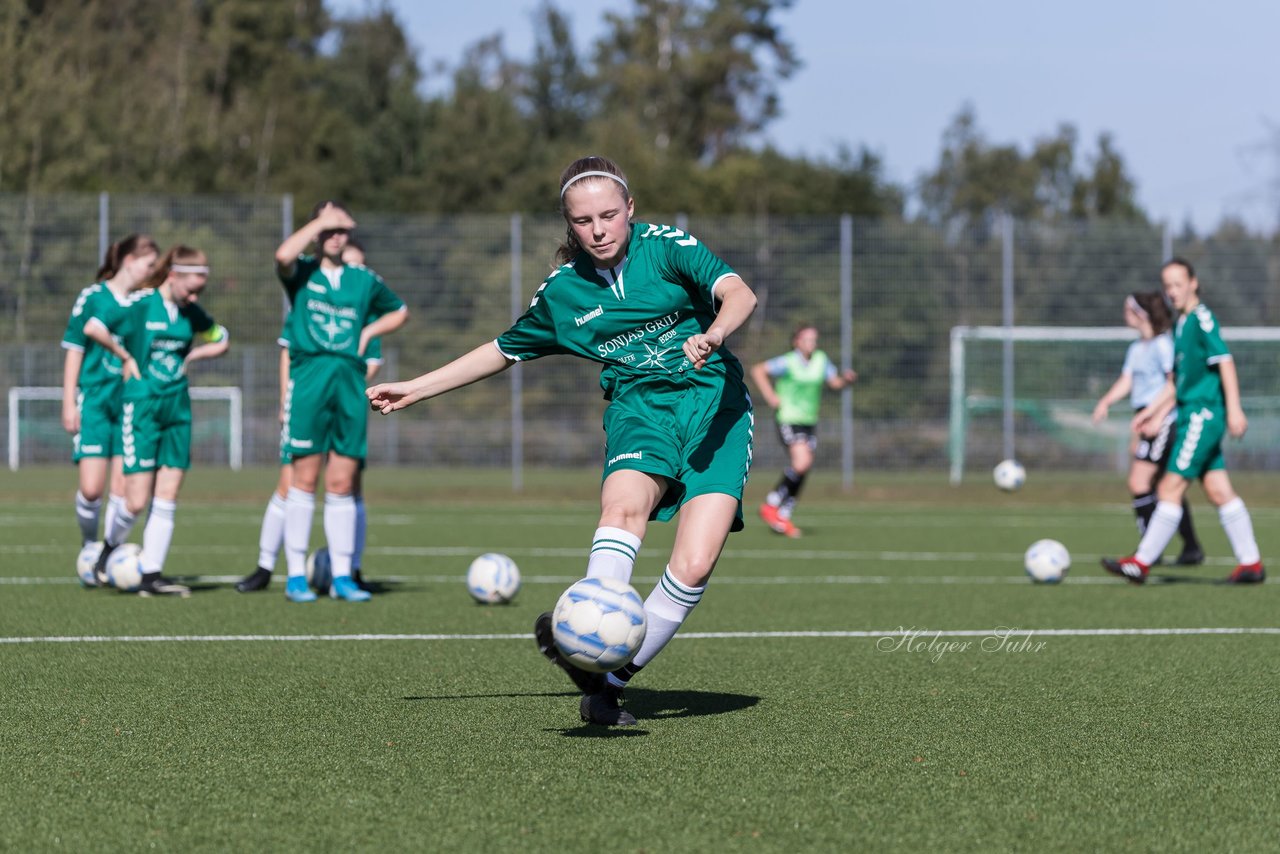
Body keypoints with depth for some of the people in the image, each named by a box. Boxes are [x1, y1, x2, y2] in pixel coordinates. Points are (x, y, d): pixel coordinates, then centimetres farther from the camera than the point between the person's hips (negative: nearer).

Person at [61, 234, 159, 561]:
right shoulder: (93, 298, -2)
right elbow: (74, 351, 0)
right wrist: (69, 403, -4)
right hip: (94, 402, -3)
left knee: (123, 488, -3)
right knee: (91, 488, -10)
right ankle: (89, 543, 16)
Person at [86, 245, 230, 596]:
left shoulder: (191, 312, 8)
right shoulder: (141, 304, -9)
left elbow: (221, 342, 24)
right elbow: (93, 328, -19)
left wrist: (189, 356, 8)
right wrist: (125, 356, -9)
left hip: (177, 409, 6)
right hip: (142, 408, -5)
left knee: (167, 500, 0)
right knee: (137, 502, -7)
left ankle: (151, 576, 3)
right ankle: (109, 548, 22)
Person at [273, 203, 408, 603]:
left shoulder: (365, 280, 16)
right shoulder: (302, 273, 5)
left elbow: (399, 312, 31)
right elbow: (283, 256, -19)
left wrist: (370, 331, 13)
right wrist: (321, 221, -10)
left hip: (350, 382, 3)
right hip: (309, 376, -3)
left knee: (342, 483, 3)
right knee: (304, 479, -5)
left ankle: (342, 576, 7)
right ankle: (296, 576, -1)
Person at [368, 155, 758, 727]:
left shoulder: (664, 246, -1)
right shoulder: (562, 291, 9)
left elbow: (739, 293, -15)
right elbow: (504, 350, 24)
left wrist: (713, 334, -38)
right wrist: (414, 390, 24)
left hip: (713, 401, -2)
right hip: (637, 407, 2)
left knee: (693, 566, -19)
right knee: (624, 504, -34)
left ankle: (609, 682, -10)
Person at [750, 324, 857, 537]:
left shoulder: (821, 360, 5)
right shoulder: (788, 362, -11)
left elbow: (835, 382, 12)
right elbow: (758, 370, -10)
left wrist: (847, 379, -9)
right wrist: (770, 397, -14)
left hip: (810, 422, 6)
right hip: (788, 421, -6)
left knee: (802, 471, 3)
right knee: (802, 462, -22)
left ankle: (784, 516, 13)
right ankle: (771, 505, -8)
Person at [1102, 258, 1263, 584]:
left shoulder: (1202, 319, -11)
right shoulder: (1181, 325, 17)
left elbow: (1225, 362, -17)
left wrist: (1234, 410, -23)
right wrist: (1153, 411, 23)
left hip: (1203, 416, -9)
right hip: (1193, 415, 9)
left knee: (1170, 488, -8)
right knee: (1218, 491, 8)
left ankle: (1141, 563, -6)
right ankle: (1251, 563, 10)